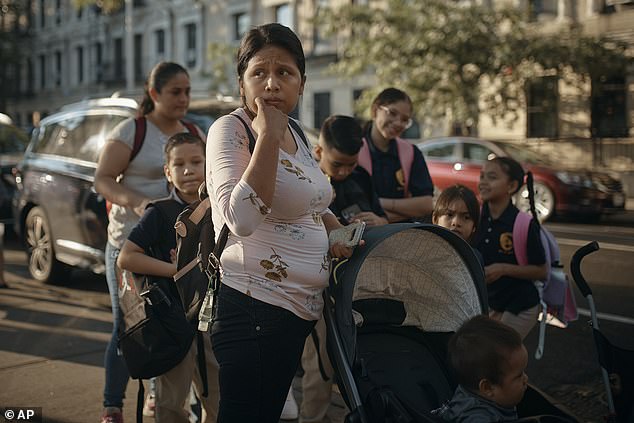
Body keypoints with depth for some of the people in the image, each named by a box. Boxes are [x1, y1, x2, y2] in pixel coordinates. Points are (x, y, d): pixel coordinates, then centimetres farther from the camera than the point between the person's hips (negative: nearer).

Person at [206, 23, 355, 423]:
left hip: (299, 310, 8)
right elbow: (241, 220, -29)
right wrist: (269, 135, -24)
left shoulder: (295, 131, 12)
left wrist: (335, 229, 10)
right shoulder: (230, 130, -12)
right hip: (254, 309, -8)